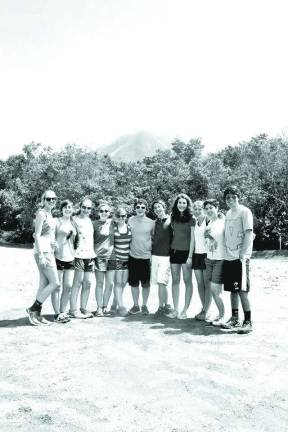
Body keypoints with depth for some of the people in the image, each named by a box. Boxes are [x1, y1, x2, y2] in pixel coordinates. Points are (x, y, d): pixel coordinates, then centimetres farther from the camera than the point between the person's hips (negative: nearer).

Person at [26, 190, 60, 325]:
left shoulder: (50, 214, 17)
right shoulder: (41, 213, -9)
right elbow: (37, 235, -15)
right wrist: (41, 256, -20)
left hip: (49, 252, 9)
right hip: (43, 252, -9)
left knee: (44, 284, 9)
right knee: (55, 283, -9)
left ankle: (37, 314, 15)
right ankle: (33, 309, 0)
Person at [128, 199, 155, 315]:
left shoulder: (151, 222, -1)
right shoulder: (130, 220, 0)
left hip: (146, 257, -1)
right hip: (133, 256, 1)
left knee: (146, 284, 6)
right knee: (134, 283, 8)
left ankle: (144, 305, 22)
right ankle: (135, 305, 23)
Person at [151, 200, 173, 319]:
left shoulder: (171, 220, -4)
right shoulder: (156, 222, 13)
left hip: (166, 255, -6)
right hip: (155, 255, 6)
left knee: (161, 282, -11)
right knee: (159, 283, 8)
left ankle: (161, 307, 0)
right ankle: (166, 306, 19)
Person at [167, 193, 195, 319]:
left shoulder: (191, 218, -3)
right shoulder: (173, 217, 10)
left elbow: (192, 238, -6)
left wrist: (190, 256, -11)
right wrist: (171, 250, 6)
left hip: (186, 252, -5)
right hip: (174, 251, 5)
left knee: (187, 281, 1)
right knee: (175, 280, 7)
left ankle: (185, 310, 8)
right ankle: (175, 309, 14)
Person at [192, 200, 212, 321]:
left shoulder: (208, 221, -6)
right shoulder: (195, 222, 12)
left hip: (206, 254, -6)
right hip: (197, 254, 6)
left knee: (207, 284, -1)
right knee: (199, 284, 9)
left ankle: (206, 312, 5)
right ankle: (203, 308, 19)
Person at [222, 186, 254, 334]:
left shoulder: (244, 211, -5)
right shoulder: (228, 214, 16)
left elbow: (248, 233, -12)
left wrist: (243, 254, -17)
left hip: (240, 257, -7)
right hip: (228, 257, 7)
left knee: (242, 290, -6)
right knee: (232, 289, 12)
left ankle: (248, 322, 4)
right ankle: (235, 319, 22)